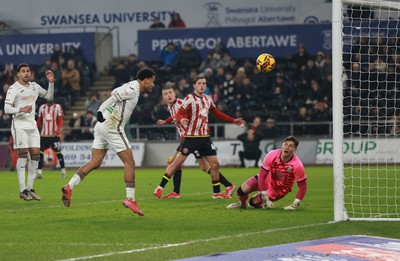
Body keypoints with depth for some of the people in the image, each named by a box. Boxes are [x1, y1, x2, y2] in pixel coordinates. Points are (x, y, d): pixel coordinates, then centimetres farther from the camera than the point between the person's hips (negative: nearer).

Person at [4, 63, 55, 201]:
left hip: (32, 124, 6)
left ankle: (30, 188, 6)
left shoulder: (35, 86, 12)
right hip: (19, 124, -6)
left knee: (35, 155, -1)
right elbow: (6, 108, -13)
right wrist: (21, 109, -30)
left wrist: (51, 82, 10)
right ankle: (22, 190, -11)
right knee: (23, 154, -12)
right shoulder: (13, 89, -6)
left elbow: (49, 96, 25)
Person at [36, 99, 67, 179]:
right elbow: (39, 121, 18)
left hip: (54, 135, -4)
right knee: (40, 152, -3)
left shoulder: (57, 107, 0)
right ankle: (39, 172, 1)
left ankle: (63, 171, 7)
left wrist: (58, 129, -21)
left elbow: (60, 120, -5)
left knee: (58, 152, -3)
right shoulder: (42, 107, 12)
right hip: (44, 135, 4)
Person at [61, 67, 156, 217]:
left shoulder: (131, 88, 19)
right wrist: (102, 110, -24)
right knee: (129, 162, -6)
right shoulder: (133, 89, -10)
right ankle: (130, 199, -7)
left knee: (95, 162, 7)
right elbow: (115, 95, -20)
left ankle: (69, 187, -1)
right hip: (112, 126, -10)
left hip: (102, 125, 10)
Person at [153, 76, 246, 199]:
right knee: (178, 161, -8)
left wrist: (234, 121, 23)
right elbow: (179, 113, -18)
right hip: (191, 137, -6)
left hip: (205, 137, 6)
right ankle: (160, 188, -1)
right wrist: (181, 120, -41)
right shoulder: (190, 99, -8)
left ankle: (216, 192, 12)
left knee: (214, 163, 1)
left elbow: (217, 113, 24)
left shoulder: (207, 99, 12)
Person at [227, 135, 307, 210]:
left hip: (279, 190, -2)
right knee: (242, 191, -9)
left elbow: (302, 187, -22)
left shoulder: (297, 165, -32)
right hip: (267, 179, 2)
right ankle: (242, 204, 28)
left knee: (254, 202, -11)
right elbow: (262, 176, -21)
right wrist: (264, 197, -26)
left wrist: (294, 205, -28)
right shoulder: (272, 155, -26)